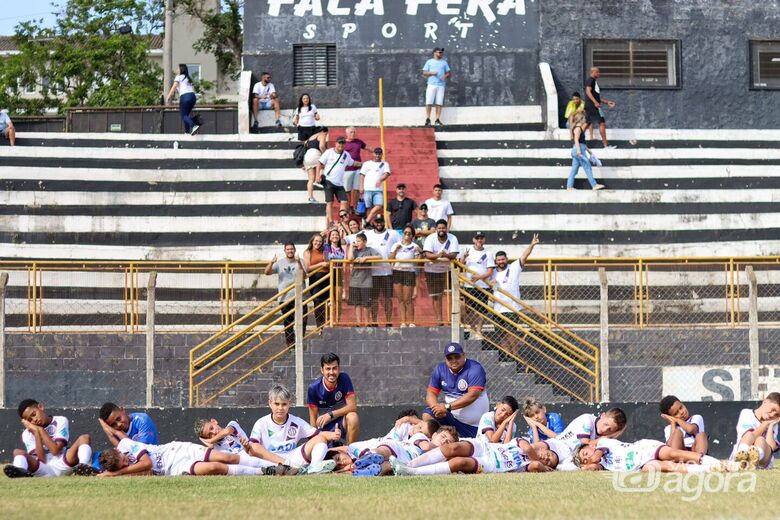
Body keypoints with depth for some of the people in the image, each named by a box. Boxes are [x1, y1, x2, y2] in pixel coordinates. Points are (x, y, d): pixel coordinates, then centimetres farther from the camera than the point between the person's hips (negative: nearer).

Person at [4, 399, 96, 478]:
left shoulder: (61, 421, 4)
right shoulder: (27, 434, 8)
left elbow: (55, 451, -9)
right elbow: (41, 459, -6)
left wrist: (40, 429, -5)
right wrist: (36, 433, -7)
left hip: (62, 466, -1)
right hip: (43, 471, 1)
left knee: (85, 438, -18)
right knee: (18, 452, -20)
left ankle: (83, 466, -49)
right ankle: (20, 471, -56)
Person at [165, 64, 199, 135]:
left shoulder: (178, 77, 7)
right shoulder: (188, 78, 26)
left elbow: (173, 88, -4)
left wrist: (168, 98, -7)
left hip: (185, 96, -7)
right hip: (192, 95, 7)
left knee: (184, 115, -7)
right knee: (186, 114, 17)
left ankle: (193, 126, -32)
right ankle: (187, 131, 11)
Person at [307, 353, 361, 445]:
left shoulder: (344, 379, -15)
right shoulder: (314, 388, -15)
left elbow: (352, 406, -19)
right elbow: (313, 417, -7)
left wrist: (330, 415, -27)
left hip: (342, 421, -1)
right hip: (325, 427, 1)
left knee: (352, 417, -33)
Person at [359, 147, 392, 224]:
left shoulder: (384, 164, 13)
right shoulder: (367, 164, 15)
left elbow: (387, 174, -3)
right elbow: (362, 175, 11)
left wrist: (380, 180, -24)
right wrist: (361, 187, -2)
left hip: (378, 189, 0)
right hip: (367, 189, 0)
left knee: (379, 206, -17)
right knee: (369, 207, -2)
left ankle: (367, 221, -13)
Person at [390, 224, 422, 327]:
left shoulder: (414, 247, 3)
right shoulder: (396, 245, 11)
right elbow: (391, 258, 4)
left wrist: (420, 253, -17)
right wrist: (396, 249, -8)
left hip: (409, 272, -3)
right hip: (397, 271, 3)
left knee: (408, 299, -4)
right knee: (400, 299, 3)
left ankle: (411, 321, 2)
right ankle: (403, 321, 7)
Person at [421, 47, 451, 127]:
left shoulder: (444, 62, 19)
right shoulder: (429, 62, 12)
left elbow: (449, 73, 17)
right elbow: (424, 73, 7)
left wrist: (446, 76, -5)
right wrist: (431, 73, -10)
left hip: (441, 85, 2)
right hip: (431, 84, -2)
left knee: (439, 103, -4)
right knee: (429, 102, -10)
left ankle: (438, 120, -2)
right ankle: (428, 119, -6)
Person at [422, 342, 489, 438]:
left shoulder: (474, 368, -15)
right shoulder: (440, 369, 2)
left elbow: (472, 395, -25)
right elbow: (431, 393, 1)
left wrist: (447, 407, -29)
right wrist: (437, 407, -23)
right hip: (451, 415, 4)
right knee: (428, 414, -18)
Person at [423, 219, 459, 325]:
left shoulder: (452, 239, -6)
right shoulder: (430, 239, -9)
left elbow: (454, 255, -17)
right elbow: (427, 254, -21)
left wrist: (447, 255, -40)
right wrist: (437, 255, -42)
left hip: (447, 269, 0)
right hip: (432, 270, 0)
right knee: (435, 296, 2)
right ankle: (439, 320, 9)